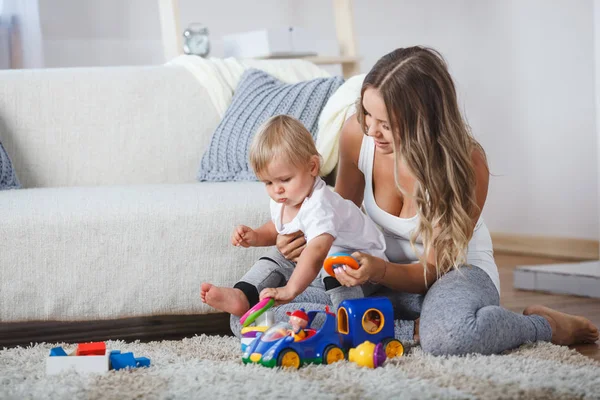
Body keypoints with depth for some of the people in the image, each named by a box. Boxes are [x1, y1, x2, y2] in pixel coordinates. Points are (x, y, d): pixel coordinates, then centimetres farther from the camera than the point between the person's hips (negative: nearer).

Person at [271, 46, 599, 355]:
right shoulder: (357, 134, -16)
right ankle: (417, 328, -10)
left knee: (449, 336, -42)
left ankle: (546, 325, -10)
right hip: (384, 268, 4)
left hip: (458, 269, -4)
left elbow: (434, 268, -18)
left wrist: (379, 271, -40)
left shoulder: (468, 166, -26)